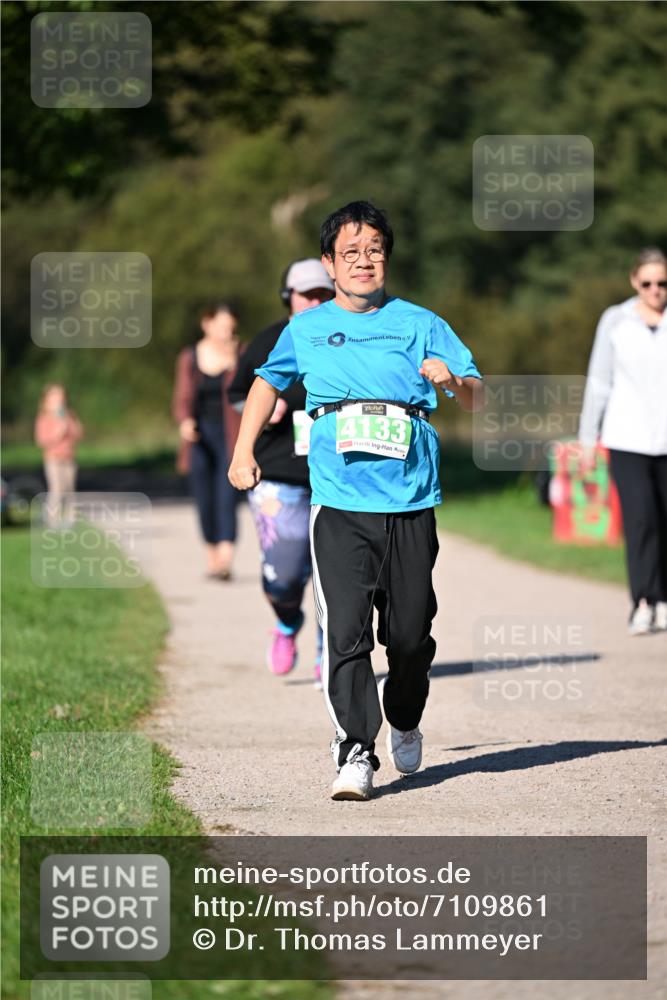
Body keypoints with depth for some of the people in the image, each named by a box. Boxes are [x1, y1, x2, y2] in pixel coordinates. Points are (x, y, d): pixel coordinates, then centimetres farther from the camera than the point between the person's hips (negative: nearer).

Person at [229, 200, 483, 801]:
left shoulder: (420, 324, 9)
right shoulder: (306, 330, 12)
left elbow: (477, 399, 7)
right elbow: (269, 380, 30)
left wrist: (452, 379, -15)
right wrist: (244, 451, 23)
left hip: (411, 503, 0)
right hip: (340, 503, 0)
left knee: (410, 633, 6)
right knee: (344, 631, -13)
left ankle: (404, 723, 33)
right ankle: (355, 751, -13)